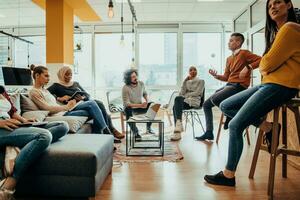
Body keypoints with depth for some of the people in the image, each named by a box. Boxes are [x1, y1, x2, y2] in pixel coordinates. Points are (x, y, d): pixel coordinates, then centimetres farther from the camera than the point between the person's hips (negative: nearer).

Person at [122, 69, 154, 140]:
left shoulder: (141, 83, -5)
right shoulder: (125, 88, -20)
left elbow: (144, 93, 17)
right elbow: (126, 103, -24)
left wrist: (147, 100, -4)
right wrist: (140, 105, -32)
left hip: (140, 106, 5)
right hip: (130, 108, -4)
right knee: (128, 110, -39)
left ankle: (148, 127, -5)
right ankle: (135, 132, -27)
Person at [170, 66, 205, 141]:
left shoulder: (200, 81, 13)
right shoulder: (187, 82, 25)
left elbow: (197, 93, -2)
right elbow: (182, 93, 8)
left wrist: (186, 95, -3)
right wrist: (185, 81, 3)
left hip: (194, 101, -4)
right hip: (185, 100, 4)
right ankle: (178, 129, -36)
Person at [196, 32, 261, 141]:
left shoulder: (244, 53, -2)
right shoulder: (229, 59, 21)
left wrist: (248, 67, -22)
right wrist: (216, 76, 1)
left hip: (239, 86, -8)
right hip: (229, 85, 8)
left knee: (214, 99, -29)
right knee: (206, 104, 3)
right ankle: (209, 133, 6)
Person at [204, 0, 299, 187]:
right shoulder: (277, 31, 22)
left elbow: (267, 64, -14)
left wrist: (262, 65, 7)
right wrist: (265, 65, -5)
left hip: (280, 86, -10)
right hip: (269, 83, 10)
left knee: (235, 126, -12)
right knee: (225, 106, 8)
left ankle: (229, 175, -1)